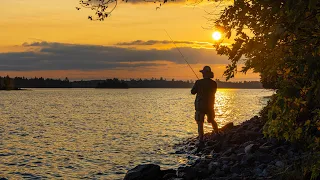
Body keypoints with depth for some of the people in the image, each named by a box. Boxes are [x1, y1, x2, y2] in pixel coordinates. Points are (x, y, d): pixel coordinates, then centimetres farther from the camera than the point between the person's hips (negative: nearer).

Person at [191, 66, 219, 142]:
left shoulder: (199, 82, -14)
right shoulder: (214, 83, -3)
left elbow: (193, 92, -3)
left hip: (200, 105, -4)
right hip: (210, 105, 4)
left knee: (200, 122, 0)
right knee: (212, 120, 23)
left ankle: (201, 138, -5)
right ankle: (217, 134, 33)